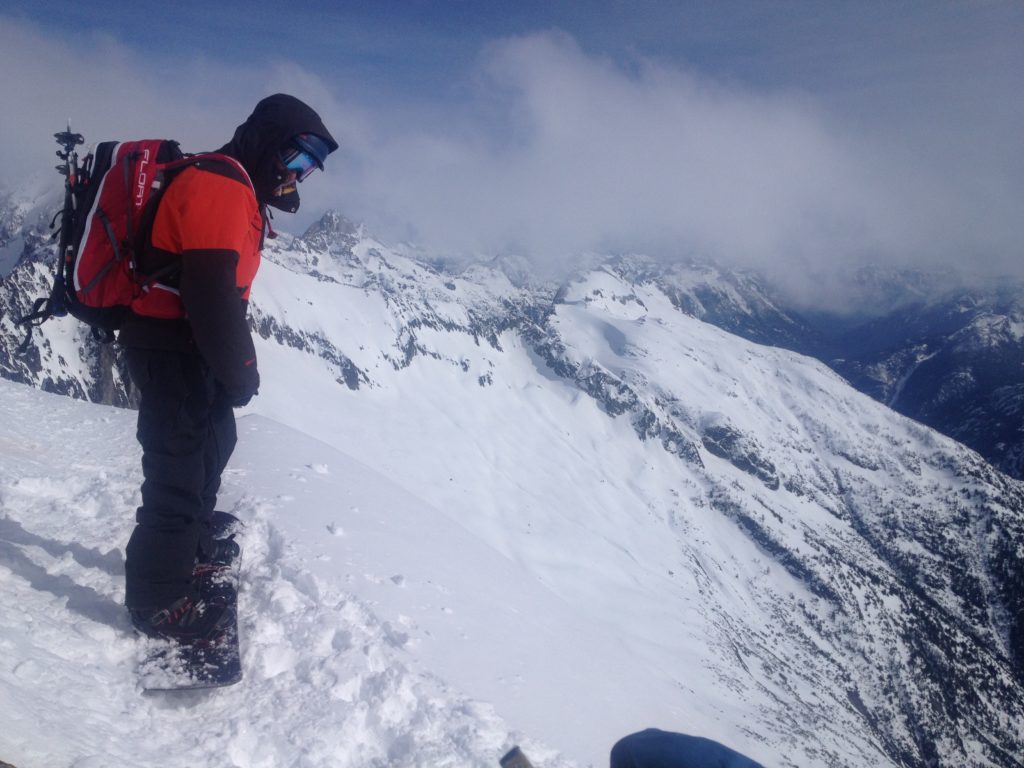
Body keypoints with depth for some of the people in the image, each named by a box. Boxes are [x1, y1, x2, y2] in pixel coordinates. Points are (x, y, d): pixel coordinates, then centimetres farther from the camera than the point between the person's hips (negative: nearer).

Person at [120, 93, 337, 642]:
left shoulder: (232, 189, 16)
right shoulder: (221, 186, -17)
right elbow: (212, 291, -26)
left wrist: (235, 363, 16)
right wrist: (239, 369, -17)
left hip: (182, 344, 11)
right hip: (171, 349, -11)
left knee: (211, 442, 24)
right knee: (181, 461, -5)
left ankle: (190, 545, 43)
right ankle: (159, 599, 8)